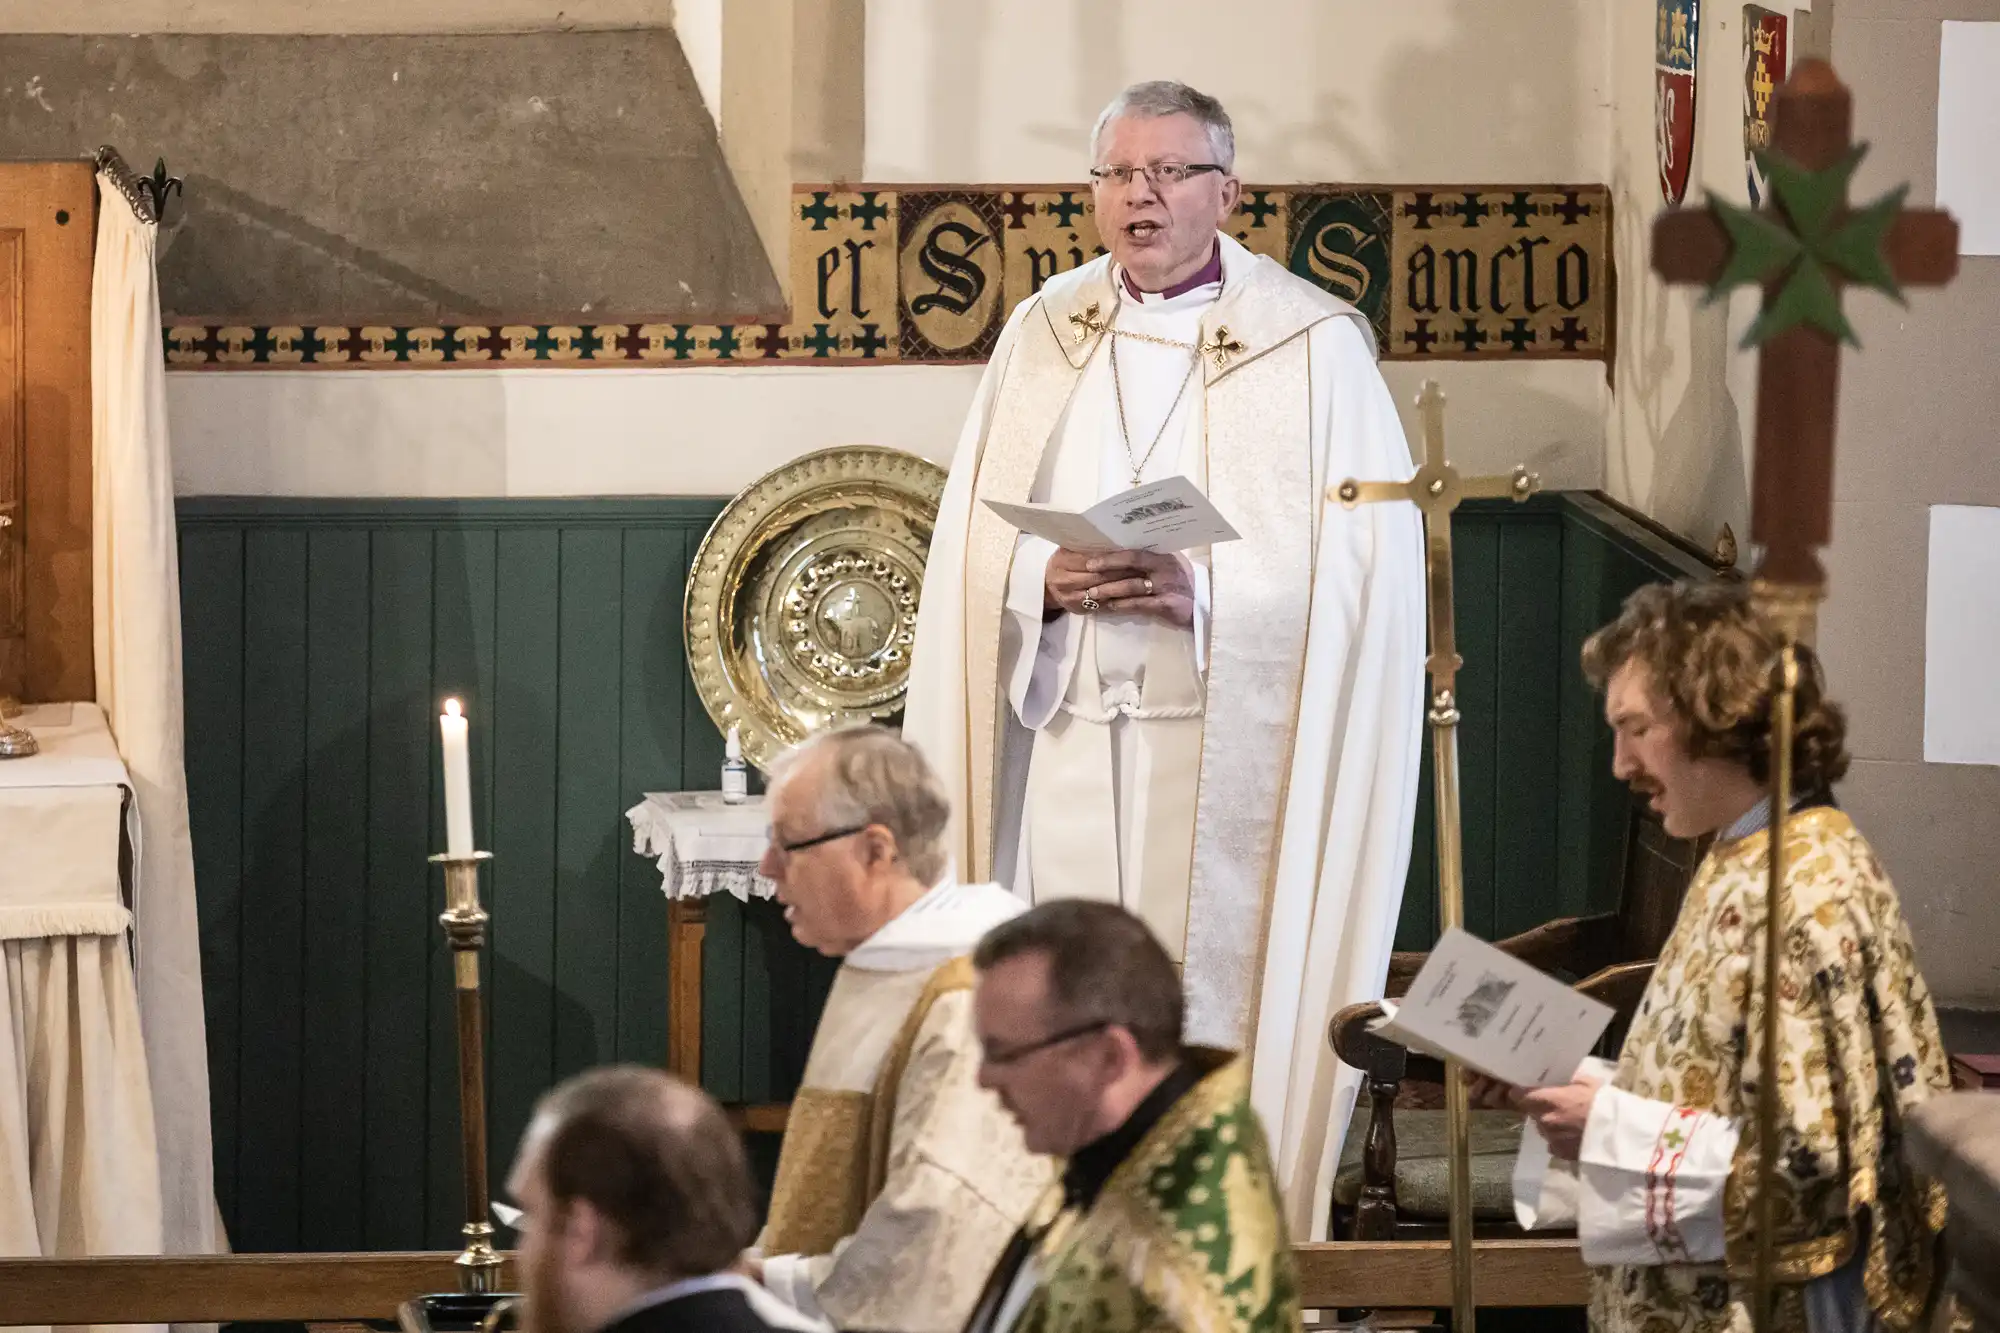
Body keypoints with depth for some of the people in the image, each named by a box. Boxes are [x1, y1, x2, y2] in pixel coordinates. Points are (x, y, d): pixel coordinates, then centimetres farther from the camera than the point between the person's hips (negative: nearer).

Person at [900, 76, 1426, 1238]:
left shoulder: (1315, 347, 0)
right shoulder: (1043, 338, 12)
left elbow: (1366, 565, -6)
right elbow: (972, 547, 11)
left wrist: (1207, 596, -18)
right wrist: (1047, 581, -10)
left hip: (1233, 751, -3)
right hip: (1071, 742, 3)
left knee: (1223, 1002, -5)